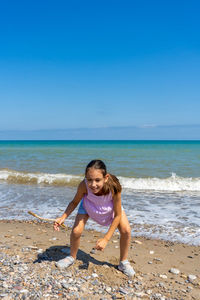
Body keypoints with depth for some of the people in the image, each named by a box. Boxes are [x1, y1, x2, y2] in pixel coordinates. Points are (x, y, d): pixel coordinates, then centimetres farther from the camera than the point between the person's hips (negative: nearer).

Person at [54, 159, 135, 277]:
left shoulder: (114, 187, -42)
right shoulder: (84, 186, -40)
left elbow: (117, 215, -28)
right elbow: (75, 202, -16)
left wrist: (106, 239, -28)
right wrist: (63, 217, -30)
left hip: (110, 206, 0)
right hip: (89, 205, 0)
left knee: (126, 230, -13)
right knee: (76, 231, -13)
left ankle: (124, 262, 14)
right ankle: (72, 257, 20)